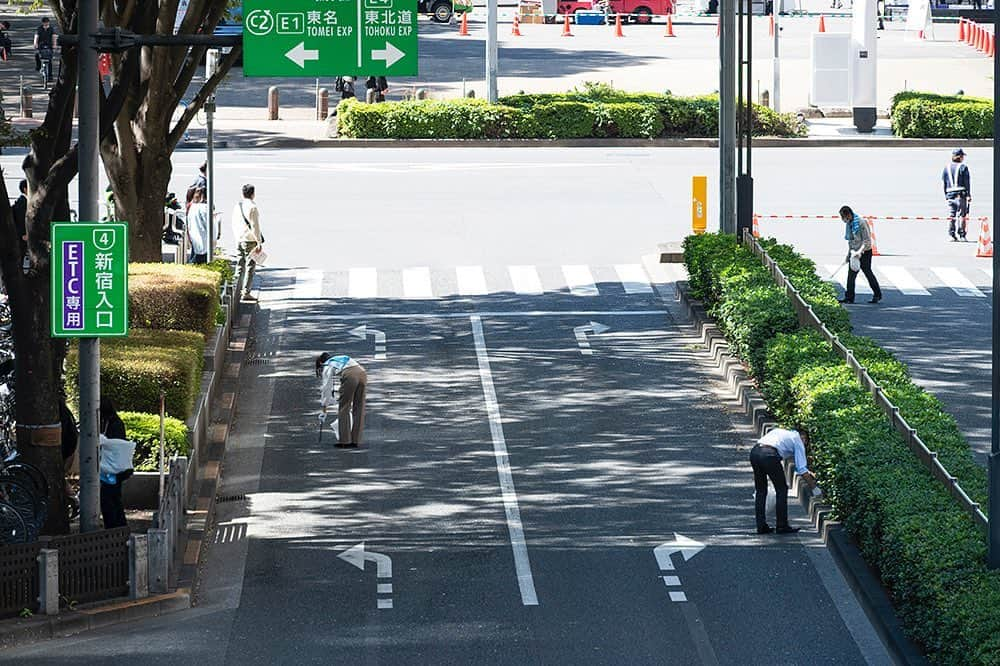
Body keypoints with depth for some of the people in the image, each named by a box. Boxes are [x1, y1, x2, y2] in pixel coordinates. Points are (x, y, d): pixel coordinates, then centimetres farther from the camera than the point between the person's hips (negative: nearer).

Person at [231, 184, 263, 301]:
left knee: (240, 267, 13)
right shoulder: (252, 207, -14)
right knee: (250, 267, -3)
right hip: (250, 240, -7)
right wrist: (259, 242, -11)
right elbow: (254, 226, -15)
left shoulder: (237, 206, 9)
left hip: (239, 240, 7)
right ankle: (246, 292, -5)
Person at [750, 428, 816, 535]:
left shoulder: (779, 431, 35)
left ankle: (761, 526, 16)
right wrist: (813, 486, 20)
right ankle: (782, 526, 10)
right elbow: (802, 469, 11)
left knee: (760, 490, 17)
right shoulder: (798, 440, 18)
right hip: (769, 455, -6)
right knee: (781, 490, 9)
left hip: (754, 451, 6)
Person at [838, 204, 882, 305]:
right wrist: (848, 254, 17)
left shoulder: (860, 223, -20)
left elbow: (867, 241, -21)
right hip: (854, 253, 7)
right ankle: (849, 297, 3)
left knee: (868, 273, 2)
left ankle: (877, 294, 17)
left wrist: (860, 252, -28)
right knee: (851, 275, 1)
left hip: (864, 252, -7)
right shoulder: (848, 224, 6)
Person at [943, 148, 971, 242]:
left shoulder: (946, 168, 9)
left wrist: (946, 195, 17)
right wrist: (969, 195, -3)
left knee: (951, 215, 8)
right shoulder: (963, 168, -6)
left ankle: (951, 234, 4)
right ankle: (962, 235, -2)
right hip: (961, 195, -4)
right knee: (962, 215, 0)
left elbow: (943, 182, 11)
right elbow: (967, 182, -7)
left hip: (950, 194, 4)